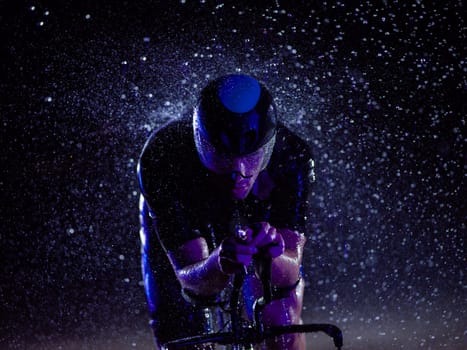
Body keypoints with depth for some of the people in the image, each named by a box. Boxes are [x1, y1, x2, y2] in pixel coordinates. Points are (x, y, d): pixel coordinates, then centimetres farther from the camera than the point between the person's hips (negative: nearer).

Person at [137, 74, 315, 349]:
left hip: (258, 220, 1)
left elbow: (290, 271, -40)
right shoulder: (161, 160, -41)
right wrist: (219, 265, -65)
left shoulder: (292, 157, -37)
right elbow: (189, 277, -42)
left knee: (281, 320, -20)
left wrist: (272, 255, -64)